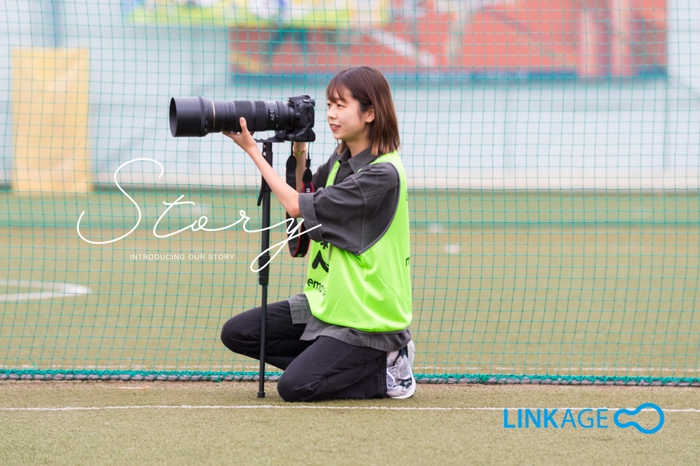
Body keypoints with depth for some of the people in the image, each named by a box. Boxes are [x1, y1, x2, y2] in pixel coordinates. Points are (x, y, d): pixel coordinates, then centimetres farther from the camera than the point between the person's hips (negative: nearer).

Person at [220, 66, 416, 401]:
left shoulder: (383, 174, -21)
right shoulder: (341, 159, 7)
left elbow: (298, 207, -20)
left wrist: (252, 150, -14)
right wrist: (298, 152, 4)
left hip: (367, 317, -9)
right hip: (327, 301, 9)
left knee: (295, 387, -22)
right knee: (236, 333, 2)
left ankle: (384, 369, 1)